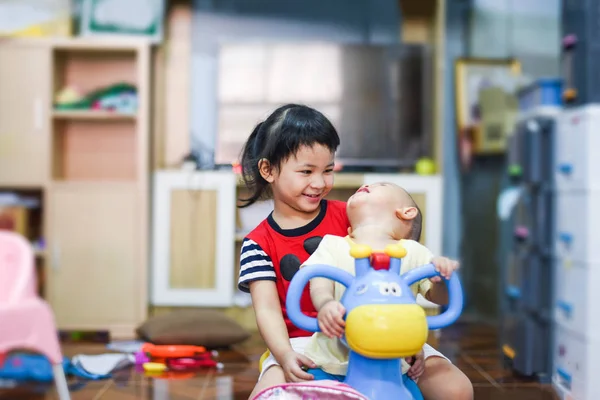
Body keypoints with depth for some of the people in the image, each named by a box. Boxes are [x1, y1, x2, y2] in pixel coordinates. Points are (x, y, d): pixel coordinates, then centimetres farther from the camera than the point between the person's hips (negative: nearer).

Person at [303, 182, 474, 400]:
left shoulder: (413, 252, 5)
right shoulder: (332, 246, 4)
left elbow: (439, 297, 5)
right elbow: (320, 284, -11)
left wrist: (442, 277, -18)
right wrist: (325, 304, -34)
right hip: (336, 355, -1)